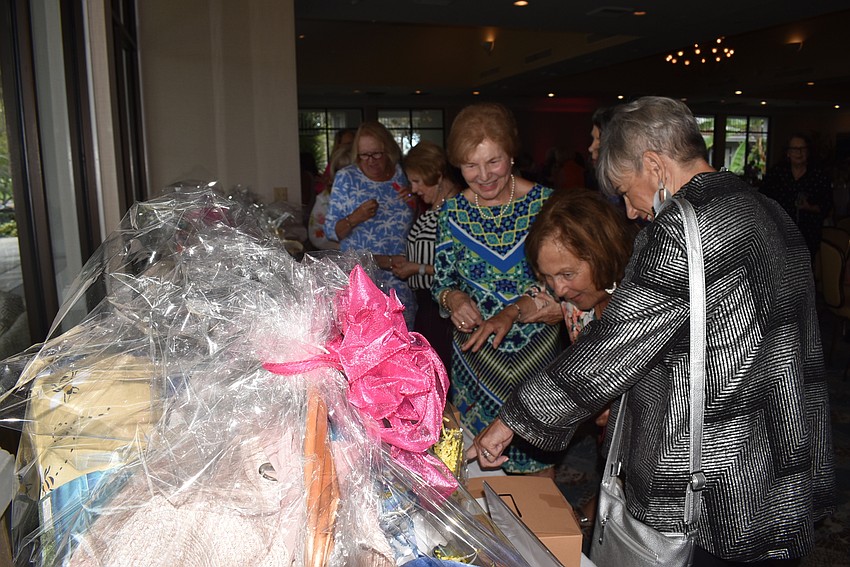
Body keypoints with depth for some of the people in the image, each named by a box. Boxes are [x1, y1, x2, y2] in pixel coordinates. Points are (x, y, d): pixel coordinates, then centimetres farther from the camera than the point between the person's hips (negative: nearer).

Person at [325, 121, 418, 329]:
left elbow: (418, 224, 17)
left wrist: (414, 202, -3)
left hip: (401, 273, 2)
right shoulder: (346, 177, 0)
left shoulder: (402, 174, 6)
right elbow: (330, 230, -1)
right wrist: (354, 218, -19)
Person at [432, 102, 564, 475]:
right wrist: (454, 298, -14)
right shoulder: (453, 212, 0)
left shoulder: (545, 203, -9)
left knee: (539, 467, 10)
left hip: (538, 352, -2)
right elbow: (441, 279, 8)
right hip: (475, 357, 2)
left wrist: (514, 311, -25)